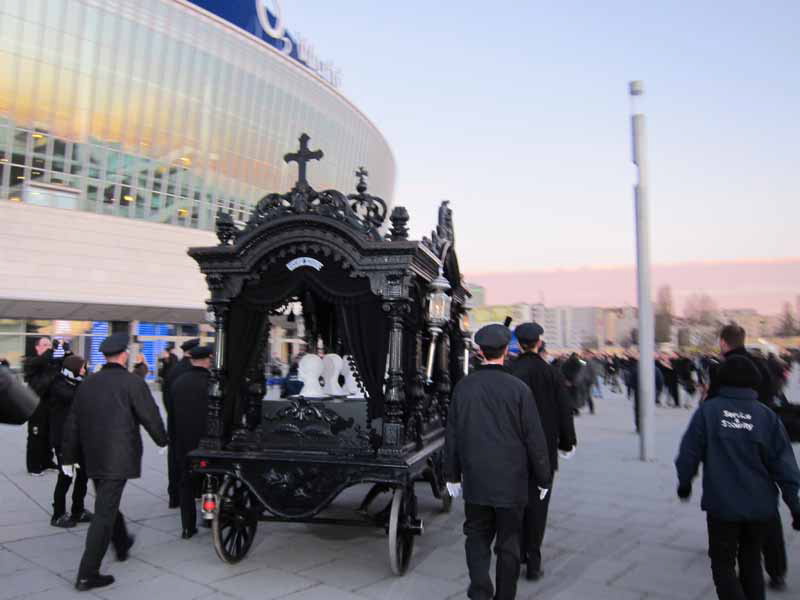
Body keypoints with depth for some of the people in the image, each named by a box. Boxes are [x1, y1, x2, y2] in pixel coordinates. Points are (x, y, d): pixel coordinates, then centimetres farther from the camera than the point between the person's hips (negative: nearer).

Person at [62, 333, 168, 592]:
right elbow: (150, 416, -10)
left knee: (108, 505, 23)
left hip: (93, 458, 7)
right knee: (104, 514, -2)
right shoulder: (132, 382, -13)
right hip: (118, 458, -7)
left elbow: (72, 423, 10)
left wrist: (69, 457, 18)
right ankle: (87, 574, 2)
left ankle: (122, 546, 43)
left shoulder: (87, 384, 5)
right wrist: (162, 440, 9)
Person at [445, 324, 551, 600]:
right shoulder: (518, 389, -13)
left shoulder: (463, 387, -4)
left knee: (477, 537, 15)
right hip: (511, 481, -1)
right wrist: (543, 478, 5)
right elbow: (535, 439, -8)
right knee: (508, 542, 14)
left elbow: (452, 435, 2)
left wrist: (452, 474, 13)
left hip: (475, 482, 2)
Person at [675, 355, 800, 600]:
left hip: (722, 504, -3)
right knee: (751, 561, 23)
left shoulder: (708, 410, -8)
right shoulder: (767, 415, -2)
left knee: (723, 564, 10)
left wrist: (684, 481, 12)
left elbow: (690, 452, -5)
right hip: (760, 506, 3)